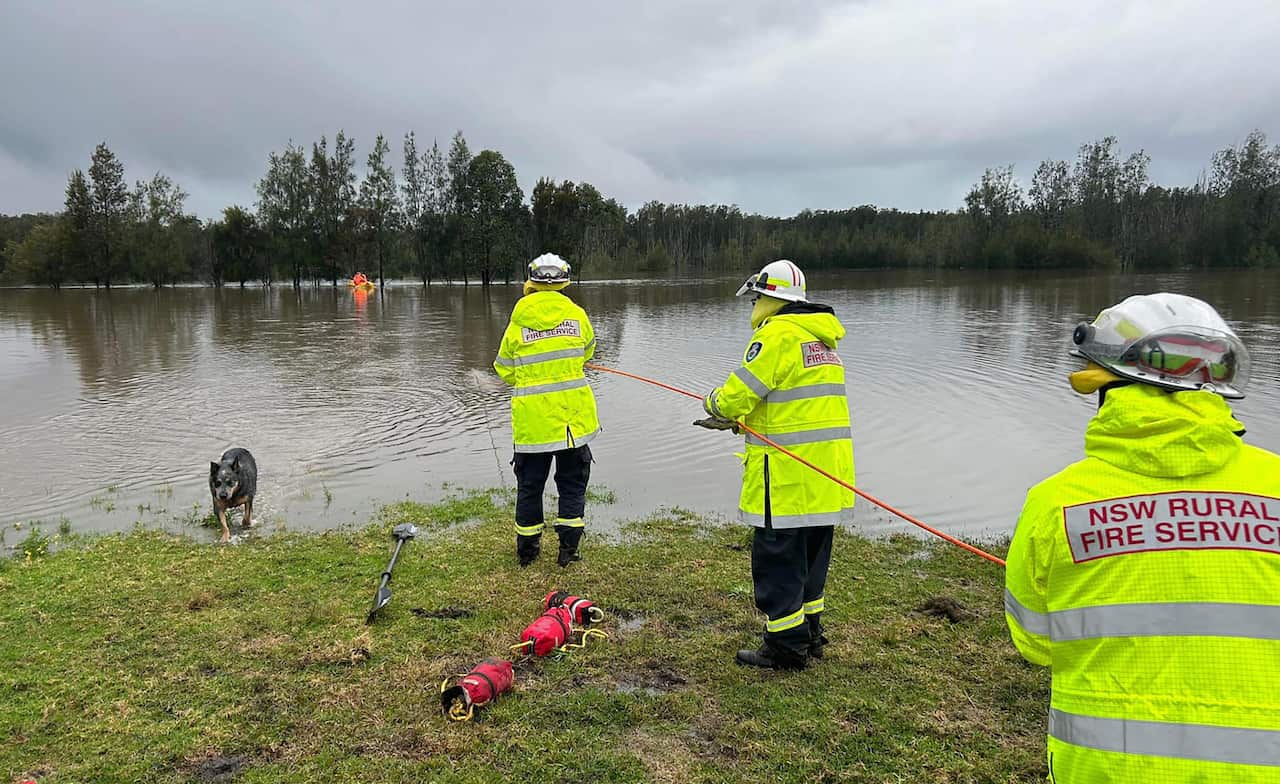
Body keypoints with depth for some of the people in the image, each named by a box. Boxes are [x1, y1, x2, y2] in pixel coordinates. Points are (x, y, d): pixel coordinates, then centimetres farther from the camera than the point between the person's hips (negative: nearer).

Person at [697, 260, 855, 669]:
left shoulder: (777, 334, -13)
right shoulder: (821, 337, 17)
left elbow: (736, 398, -16)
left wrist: (715, 404, 6)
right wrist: (736, 420, 18)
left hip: (789, 473, -9)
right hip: (826, 470, 9)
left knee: (777, 557, 1)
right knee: (810, 554, 19)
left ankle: (786, 646, 9)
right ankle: (809, 634, 31)